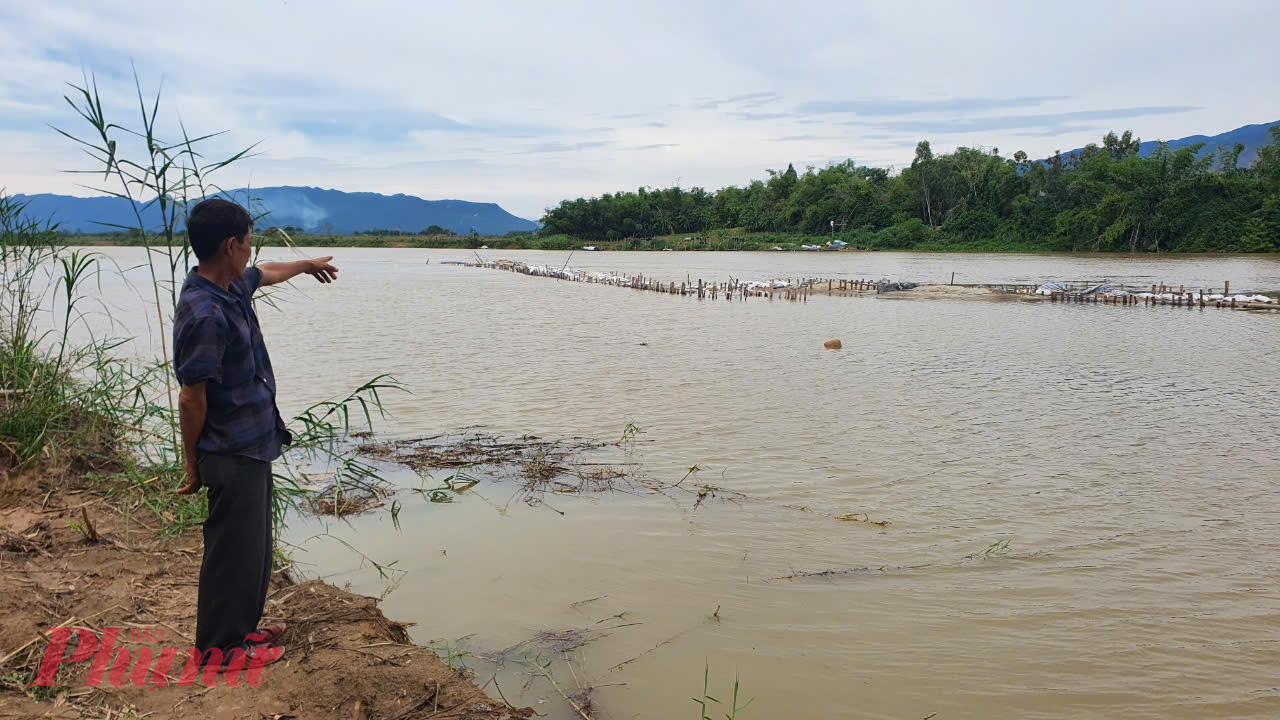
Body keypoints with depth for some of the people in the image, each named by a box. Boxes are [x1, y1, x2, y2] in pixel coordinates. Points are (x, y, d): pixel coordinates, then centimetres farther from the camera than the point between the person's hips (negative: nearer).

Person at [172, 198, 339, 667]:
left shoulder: (234, 286, 4)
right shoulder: (204, 315, -26)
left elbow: (266, 273, 29)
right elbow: (191, 398, -22)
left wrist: (307, 265, 46)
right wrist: (192, 464, -14)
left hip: (253, 445, 10)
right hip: (231, 454, -10)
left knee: (255, 544, 20)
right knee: (234, 549, 3)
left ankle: (240, 627, 35)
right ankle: (219, 646, 19)